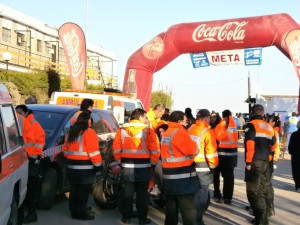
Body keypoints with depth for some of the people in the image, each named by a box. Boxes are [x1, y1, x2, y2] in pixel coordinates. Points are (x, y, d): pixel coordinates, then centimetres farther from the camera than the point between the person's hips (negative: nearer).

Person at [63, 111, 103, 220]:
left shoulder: (71, 132, 13)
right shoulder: (89, 133, -13)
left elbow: (65, 149, 18)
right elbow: (94, 152, -17)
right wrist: (99, 166, -13)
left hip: (72, 166, 8)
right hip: (85, 168, -8)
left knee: (74, 190, 15)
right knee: (83, 191, -1)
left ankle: (74, 212, 24)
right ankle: (82, 213, 4)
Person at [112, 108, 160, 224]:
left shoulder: (122, 130, 2)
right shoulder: (148, 131, -8)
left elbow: (116, 149, 2)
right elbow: (155, 150, -11)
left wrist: (120, 162, 13)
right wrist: (152, 164, 2)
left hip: (127, 167, 3)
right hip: (143, 167, -3)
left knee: (127, 193, 12)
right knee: (142, 194, 7)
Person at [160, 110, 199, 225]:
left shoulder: (166, 133, 15)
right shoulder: (179, 132, -14)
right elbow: (194, 151, -12)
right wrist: (193, 145, 8)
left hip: (169, 177, 9)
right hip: (182, 178, -9)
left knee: (171, 207, 15)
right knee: (188, 209, -3)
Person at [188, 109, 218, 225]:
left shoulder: (190, 129, 7)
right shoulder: (207, 132, -16)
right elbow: (211, 152, -19)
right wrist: (213, 165, -7)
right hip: (203, 167, -7)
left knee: (195, 191, 20)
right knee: (201, 193, 3)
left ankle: (195, 216, 30)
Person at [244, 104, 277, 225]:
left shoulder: (251, 125, -7)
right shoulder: (269, 127, 14)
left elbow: (250, 145, -17)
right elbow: (273, 146, 19)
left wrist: (248, 162, -15)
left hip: (254, 162, -7)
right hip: (265, 162, 7)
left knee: (253, 191, -5)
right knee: (262, 191, 15)